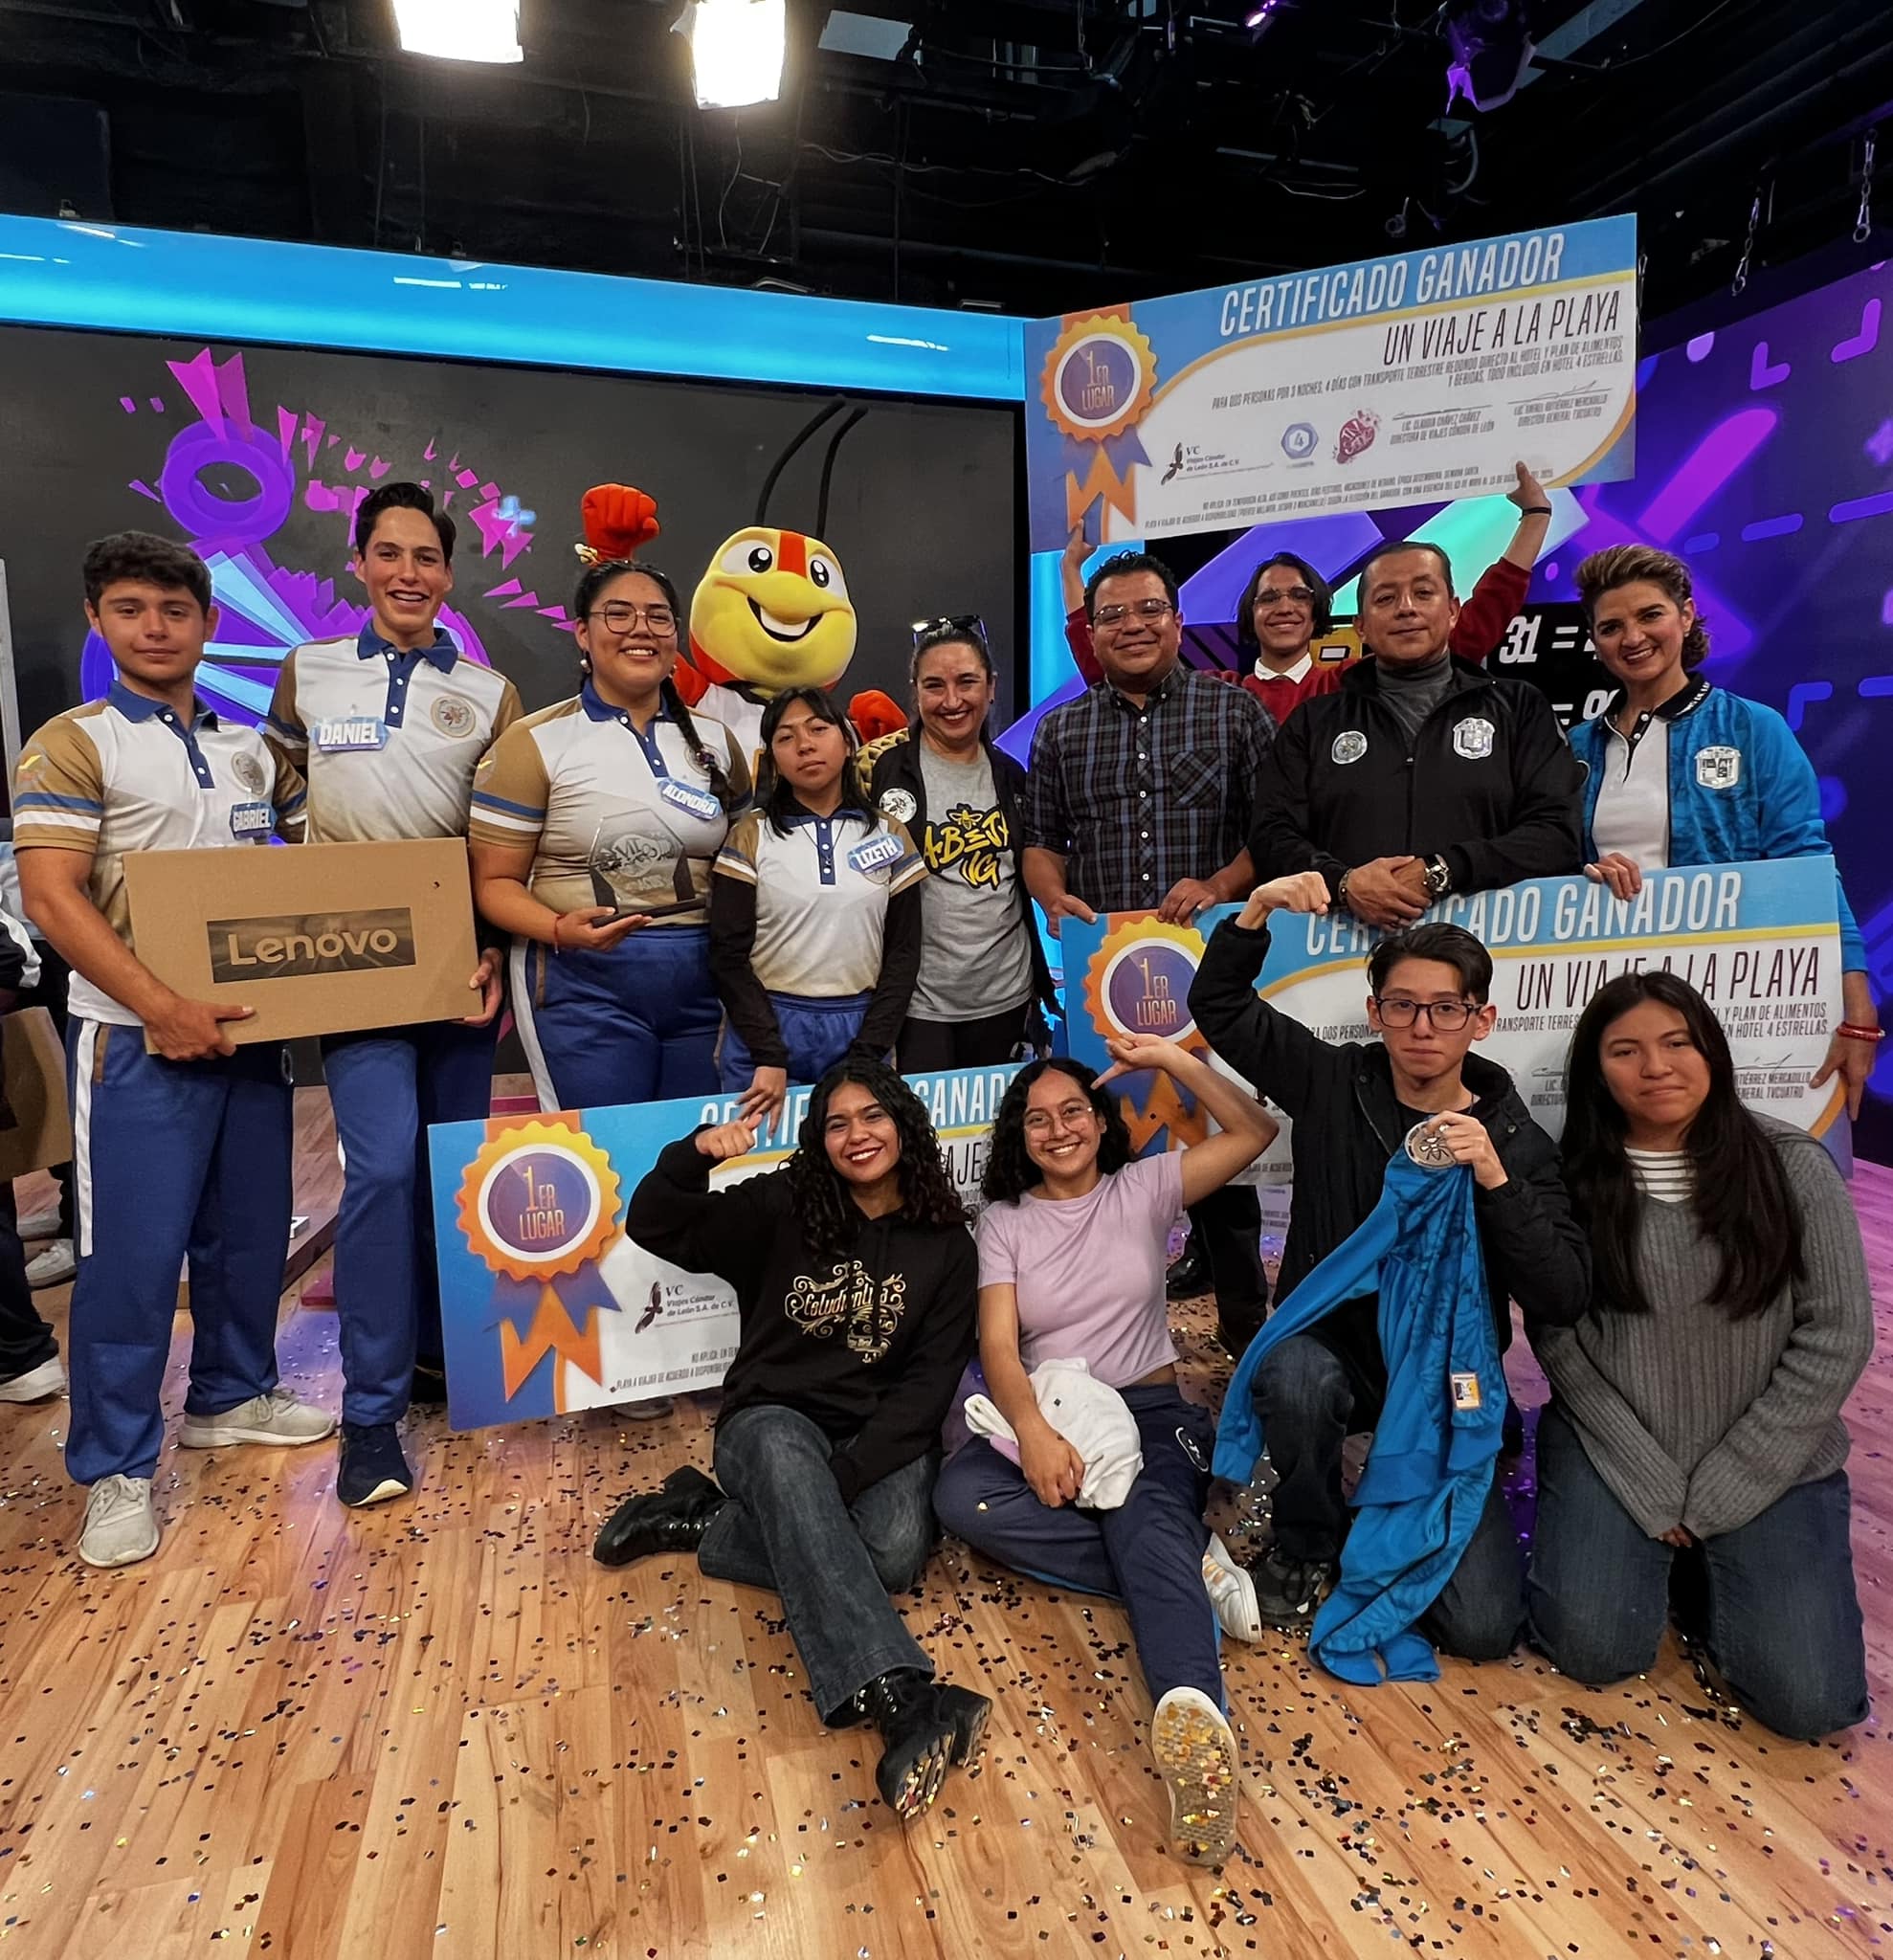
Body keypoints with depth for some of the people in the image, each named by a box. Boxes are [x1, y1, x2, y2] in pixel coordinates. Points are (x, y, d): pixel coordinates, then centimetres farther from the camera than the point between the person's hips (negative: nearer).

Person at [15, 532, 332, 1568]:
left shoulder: (254, 747, 12)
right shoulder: (72, 743, -4)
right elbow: (51, 897, -12)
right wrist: (162, 1007, -22)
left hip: (253, 1028, 6)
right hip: (137, 1039, -5)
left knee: (250, 1230, 14)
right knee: (131, 1253, -1)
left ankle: (230, 1396, 33)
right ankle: (117, 1470, 13)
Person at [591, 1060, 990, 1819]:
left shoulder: (944, 1244, 1)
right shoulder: (780, 1207, 0)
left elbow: (930, 1380, -3)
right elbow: (652, 1228, -4)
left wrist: (846, 1475, -17)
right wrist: (695, 1153, -24)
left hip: (880, 1437, 1)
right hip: (775, 1420, -1)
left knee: (895, 1549, -32)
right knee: (787, 1458, -39)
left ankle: (702, 1520, -12)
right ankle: (899, 1697, -52)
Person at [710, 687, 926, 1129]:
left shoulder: (889, 835, 5)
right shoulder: (750, 836, 0)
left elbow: (904, 952, 3)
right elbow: (728, 955, -4)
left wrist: (866, 1054, -6)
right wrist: (769, 1056, -14)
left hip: (857, 1030, 1)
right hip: (765, 1029, -1)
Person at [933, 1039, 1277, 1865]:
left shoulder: (1144, 1188, 8)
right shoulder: (1005, 1221, 7)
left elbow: (1255, 1133, 1)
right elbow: (998, 1345, -6)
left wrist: (1173, 1059, -8)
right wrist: (1034, 1433, -26)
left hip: (1152, 1412, -1)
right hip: (1046, 1418, 2)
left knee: (1147, 1516, -35)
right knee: (960, 1494, -30)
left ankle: (1195, 1715, -61)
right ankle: (1191, 1568, -29)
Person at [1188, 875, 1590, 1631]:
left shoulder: (1515, 1140, -8)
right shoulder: (1333, 1082, -5)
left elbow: (1564, 1300, -17)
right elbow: (1217, 1003, -3)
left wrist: (1496, 1182, -31)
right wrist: (1255, 914, -20)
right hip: (1328, 1343, 0)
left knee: (1481, 1626, -11)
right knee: (1297, 1378, -37)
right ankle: (1307, 1544, -3)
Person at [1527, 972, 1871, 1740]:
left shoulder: (1794, 1167, -7)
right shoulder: (1568, 1179, -7)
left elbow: (1836, 1337, -8)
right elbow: (1558, 1341, -6)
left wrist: (1719, 1493, -10)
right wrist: (1653, 1490, -11)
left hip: (1768, 1462, 1)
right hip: (1612, 1451, 0)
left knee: (1808, 1699, -12)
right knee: (1591, 1649, -14)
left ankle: (1710, 1562, 18)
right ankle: (1650, 1547, 17)